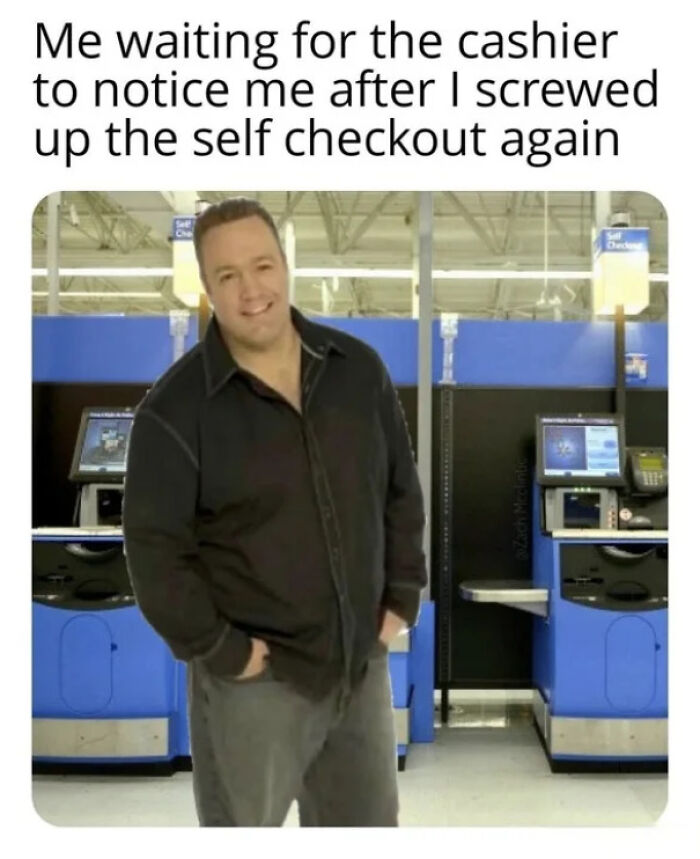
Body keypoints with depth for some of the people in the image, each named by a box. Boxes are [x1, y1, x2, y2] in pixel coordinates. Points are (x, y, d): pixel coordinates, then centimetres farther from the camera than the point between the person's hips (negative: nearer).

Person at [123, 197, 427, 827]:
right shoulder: (176, 409, -14)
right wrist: (222, 652, -14)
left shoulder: (358, 367, 0)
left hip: (363, 662, 5)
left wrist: (403, 599, 4)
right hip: (255, 681, -4)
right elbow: (155, 553, -14)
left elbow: (402, 491, 8)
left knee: (369, 824, 21)